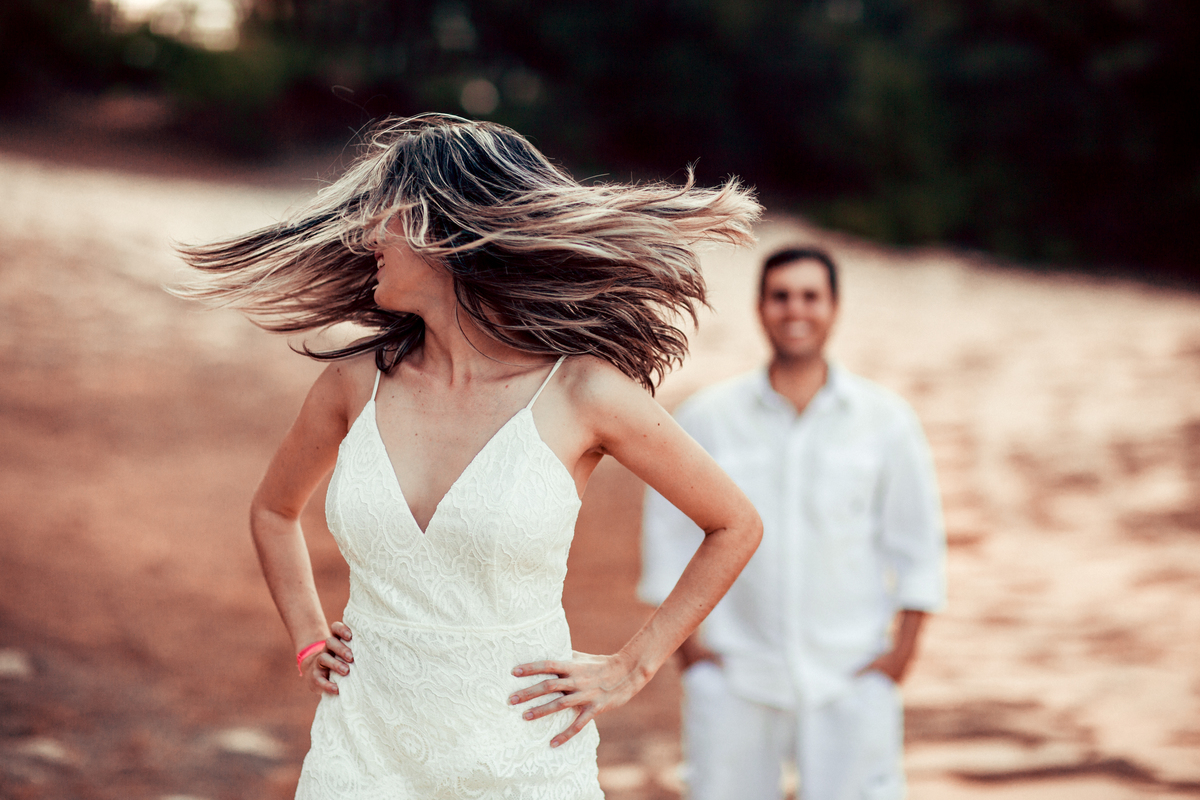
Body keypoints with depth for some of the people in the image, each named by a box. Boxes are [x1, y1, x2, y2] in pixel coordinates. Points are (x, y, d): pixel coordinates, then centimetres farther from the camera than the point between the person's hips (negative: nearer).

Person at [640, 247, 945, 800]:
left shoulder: (886, 420, 2)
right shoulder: (706, 418, 0)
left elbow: (917, 542, 7)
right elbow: (669, 531, 8)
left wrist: (903, 648, 1)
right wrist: (687, 638, 3)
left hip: (850, 681, 0)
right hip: (734, 680, 0)